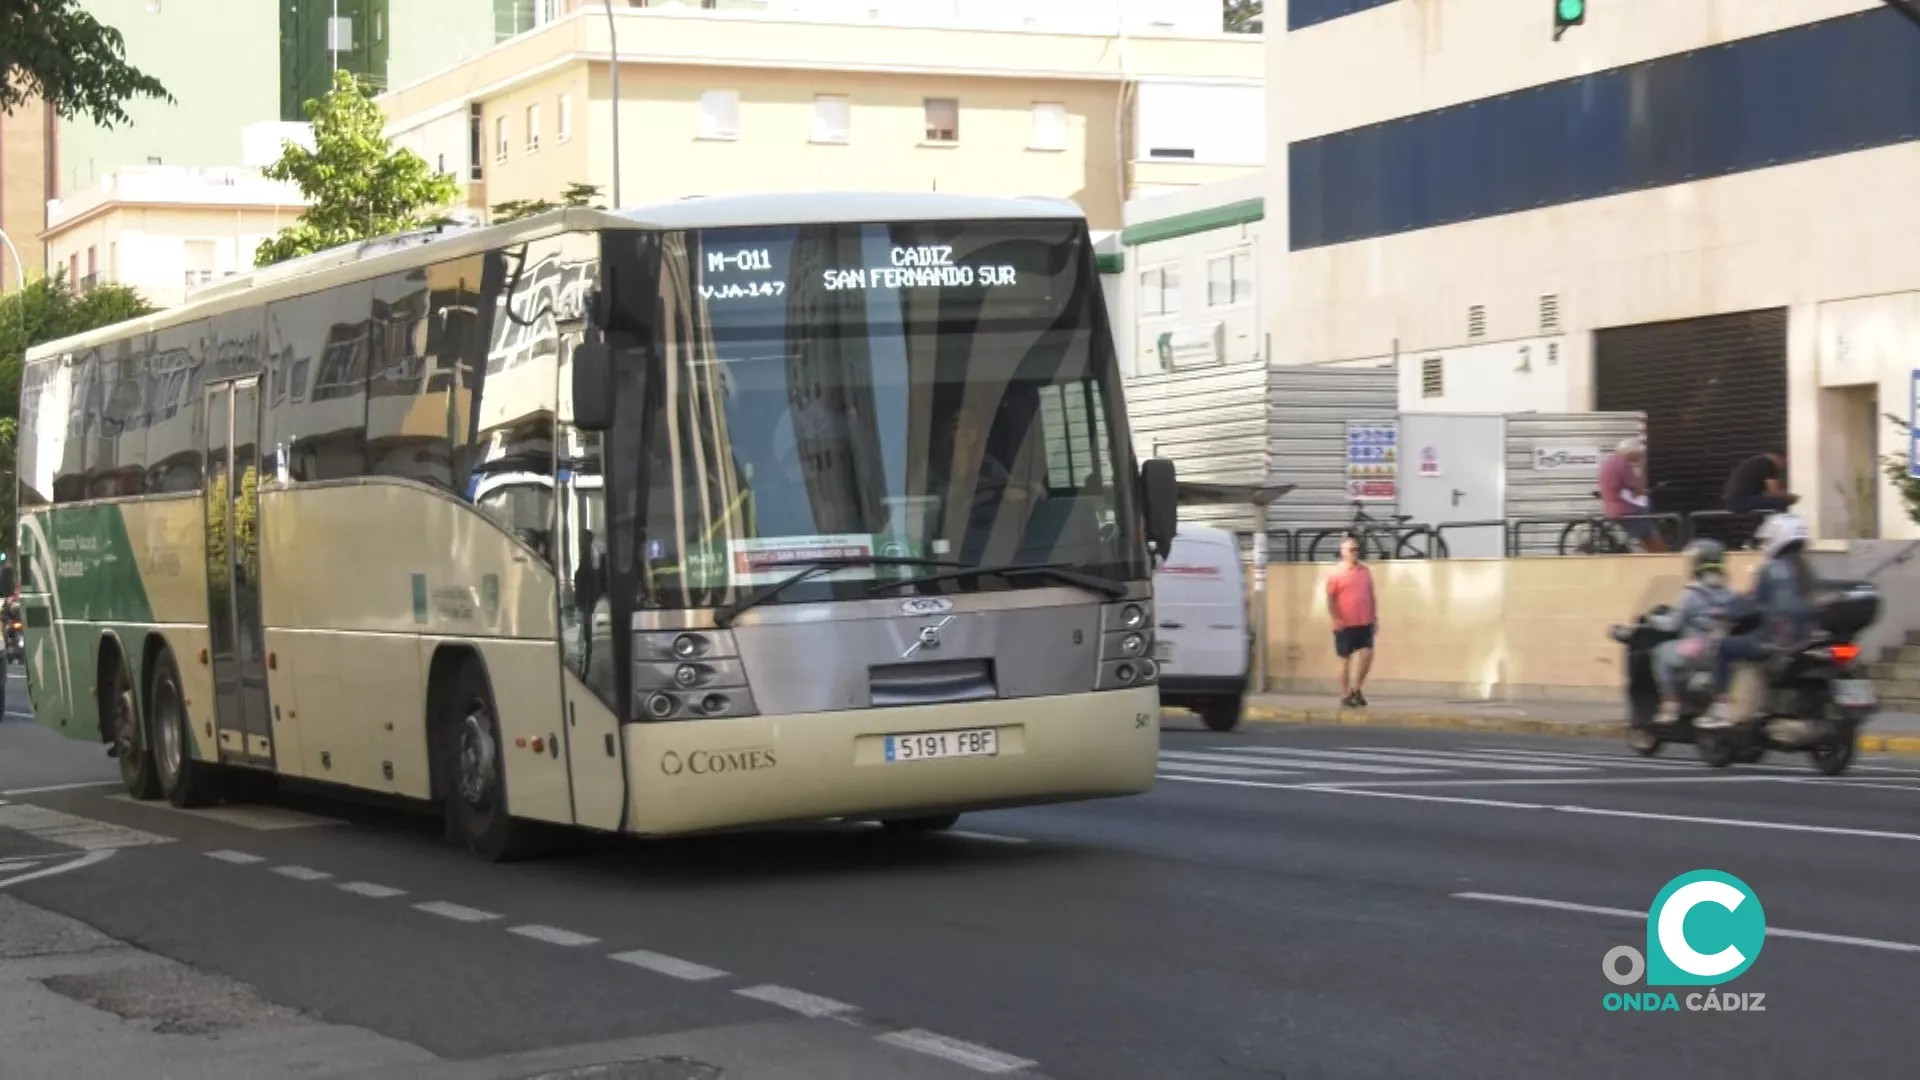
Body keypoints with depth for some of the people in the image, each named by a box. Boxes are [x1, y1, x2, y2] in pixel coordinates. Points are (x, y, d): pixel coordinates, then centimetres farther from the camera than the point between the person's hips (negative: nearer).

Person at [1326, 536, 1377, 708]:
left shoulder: (1365, 571, 9)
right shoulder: (1336, 574, -6)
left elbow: (1370, 595, 15)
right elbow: (1330, 599, -8)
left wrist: (1375, 616, 11)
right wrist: (1336, 619, -18)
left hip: (1365, 623, 4)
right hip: (1345, 625, -4)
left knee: (1367, 655, -4)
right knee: (1346, 659, 3)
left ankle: (1356, 689, 14)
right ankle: (1345, 695, 11)